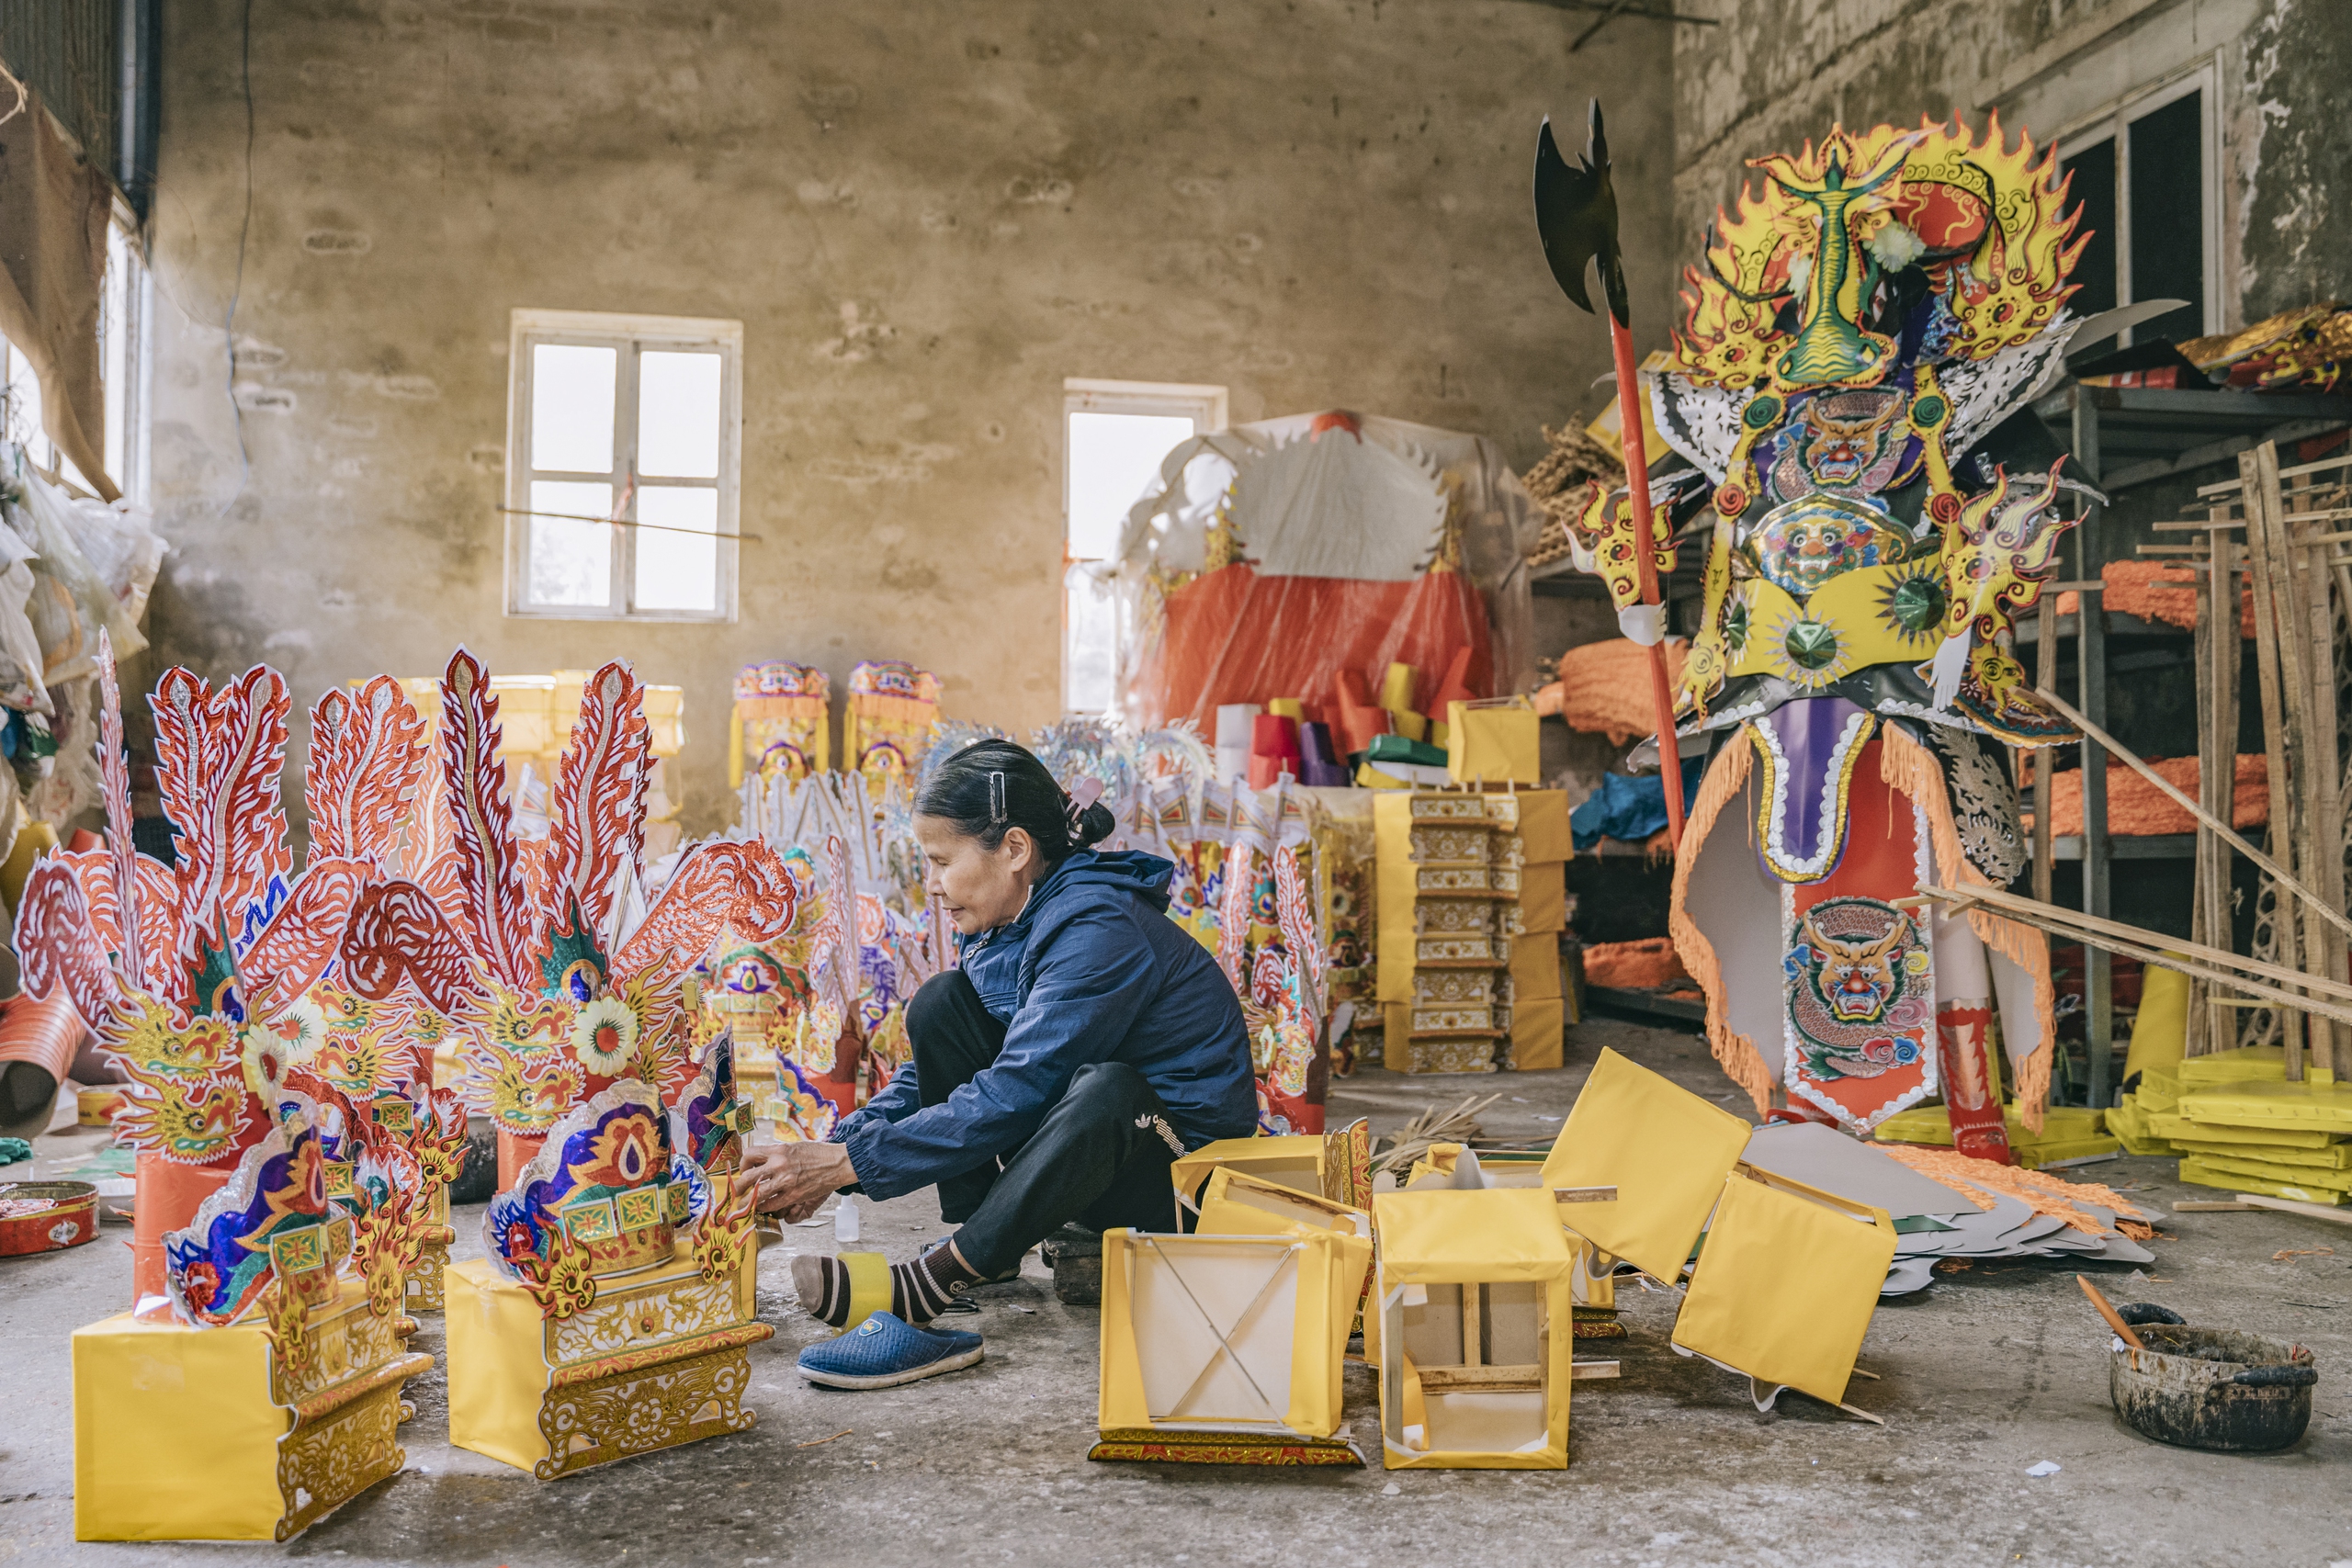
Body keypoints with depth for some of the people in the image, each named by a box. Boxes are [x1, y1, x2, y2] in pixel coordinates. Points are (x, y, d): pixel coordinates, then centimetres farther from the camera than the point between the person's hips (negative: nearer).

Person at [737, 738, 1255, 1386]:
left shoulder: (1099, 932, -25)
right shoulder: (1002, 922, 3)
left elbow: (1015, 1093, -30)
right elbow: (934, 1068, 7)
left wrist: (847, 1163, -27)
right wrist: (832, 1151, -9)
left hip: (1185, 1163, -8)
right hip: (1083, 1144, 8)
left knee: (1105, 1089, -41)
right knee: (940, 1001, -7)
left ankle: (920, 1291, -35)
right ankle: (984, 1251, -6)